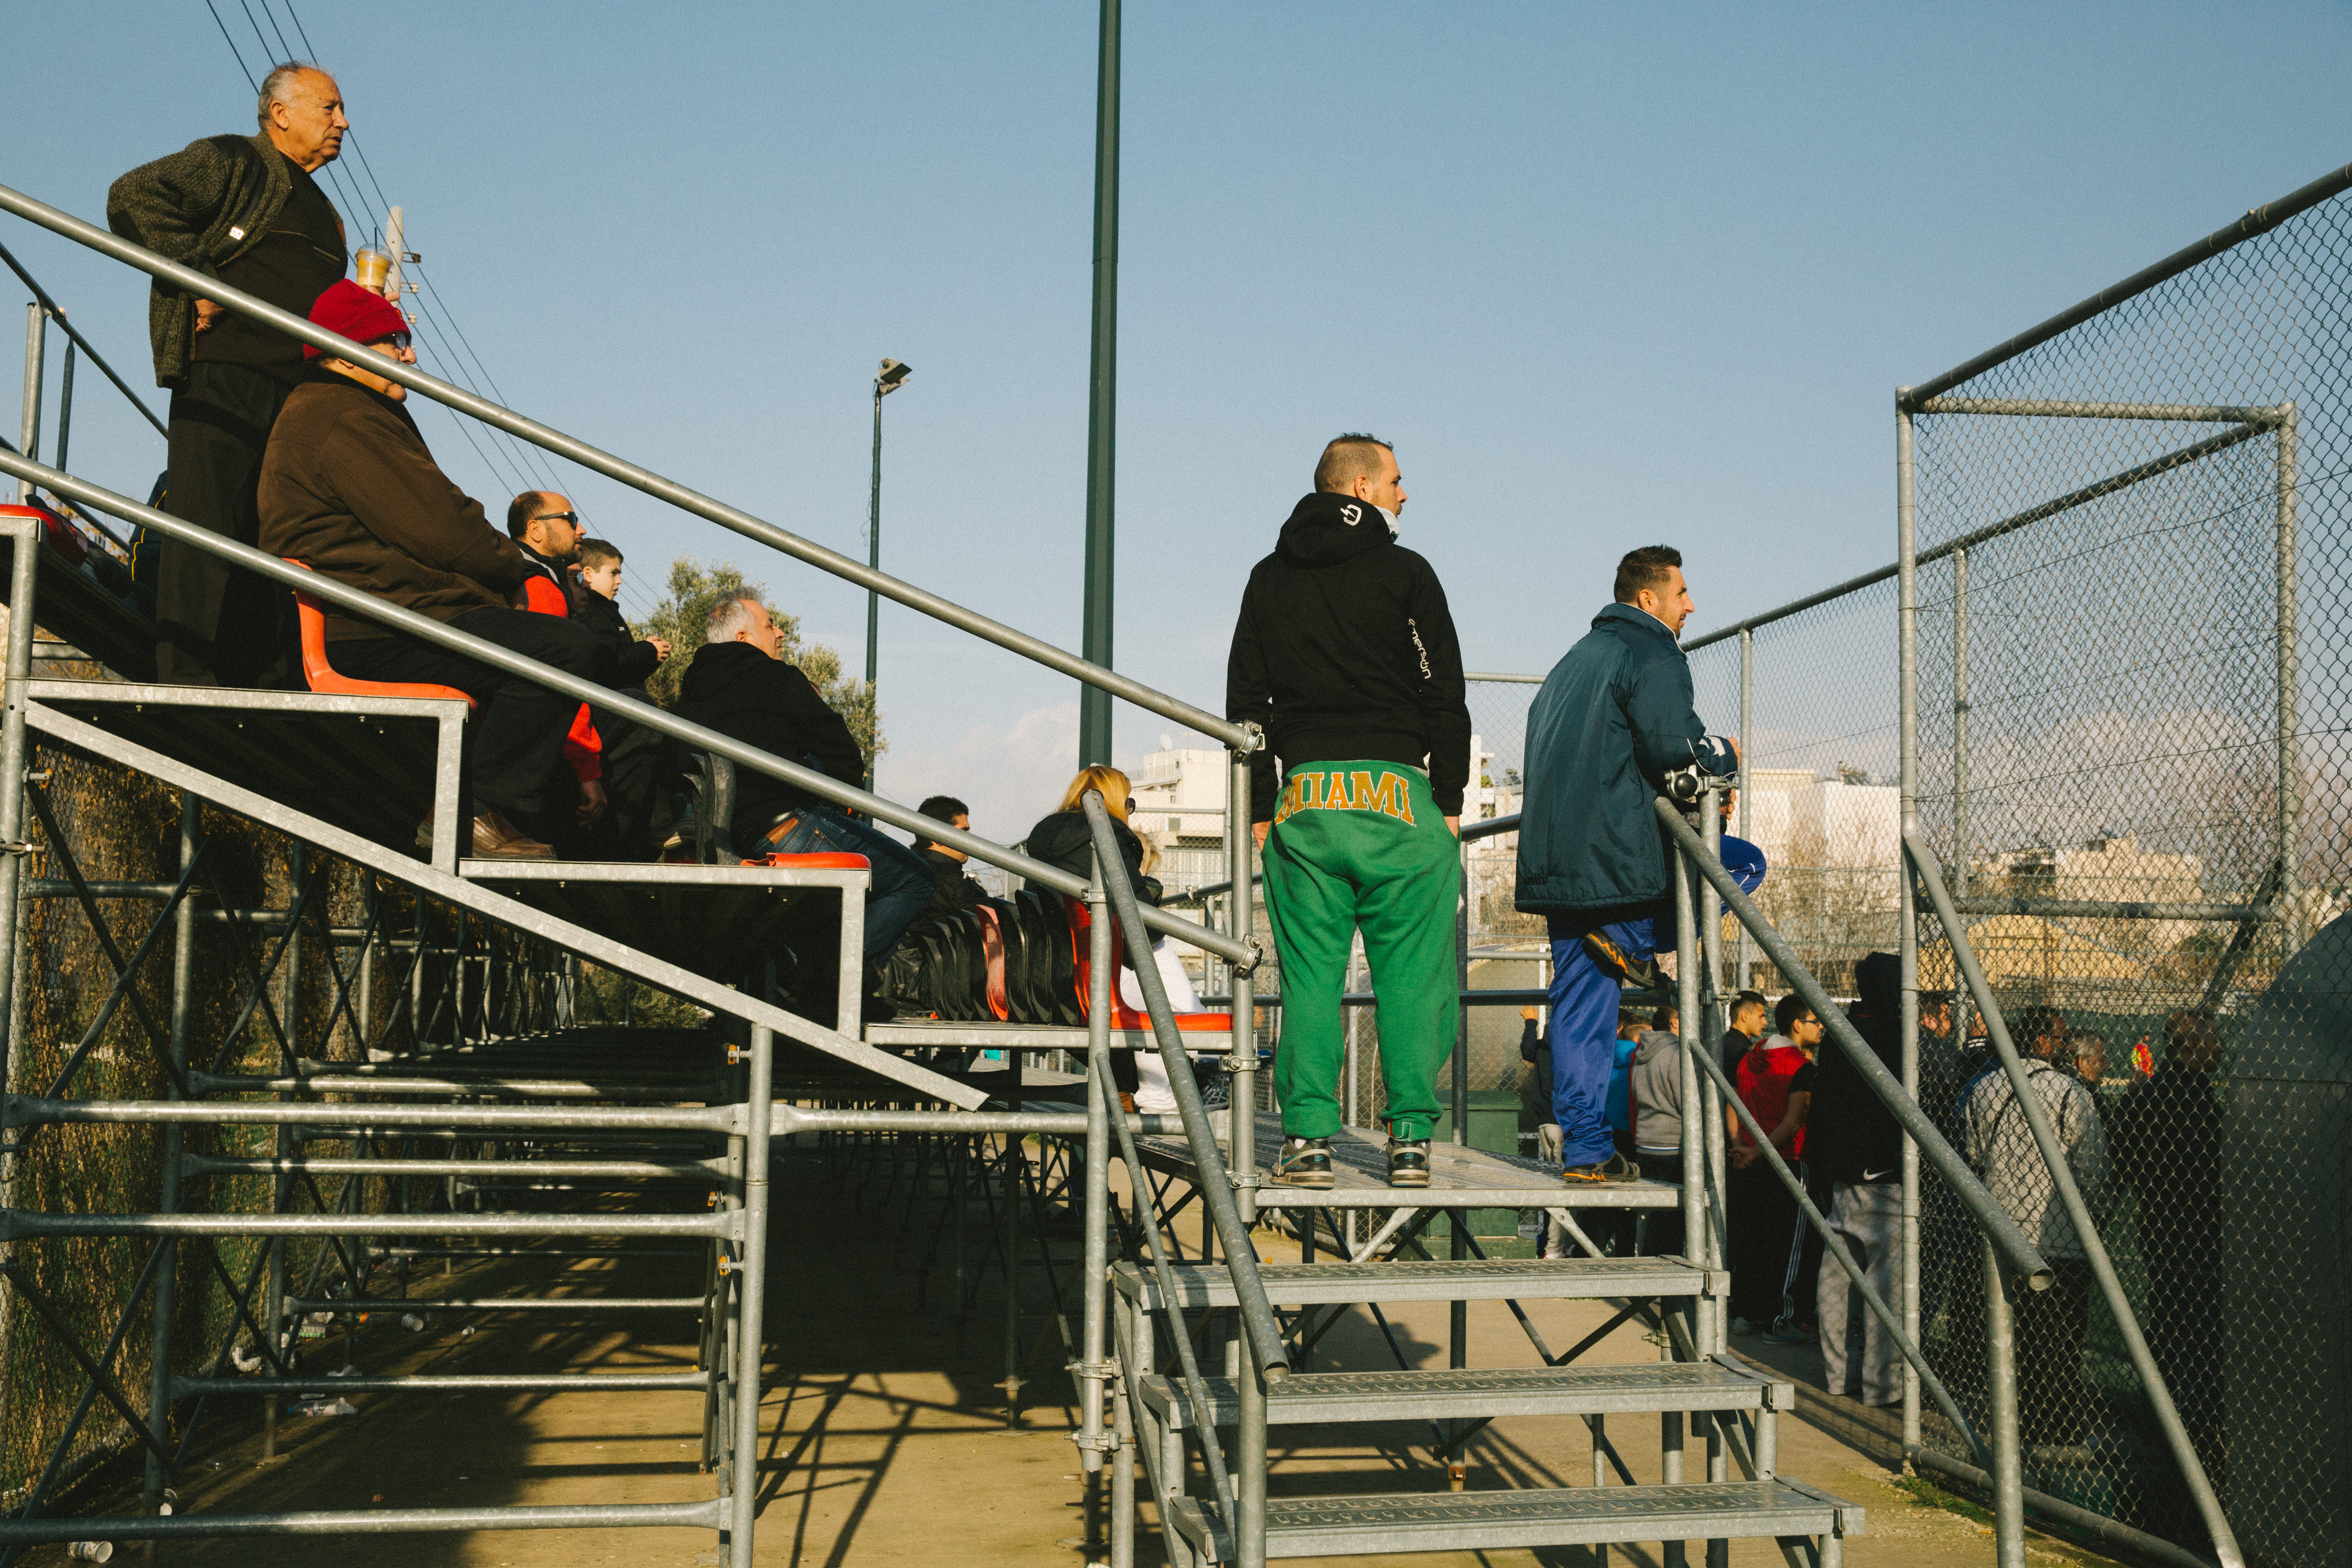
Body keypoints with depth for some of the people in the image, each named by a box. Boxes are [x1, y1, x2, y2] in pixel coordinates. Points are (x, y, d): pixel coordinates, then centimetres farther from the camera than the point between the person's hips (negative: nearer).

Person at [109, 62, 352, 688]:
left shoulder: (322, 214, 30)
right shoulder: (231, 161, 3)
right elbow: (134, 196, -11)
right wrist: (196, 283, -15)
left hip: (295, 390, 8)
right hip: (225, 373, -8)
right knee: (208, 526, -12)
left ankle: (271, 686, 5)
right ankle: (190, 685, -14)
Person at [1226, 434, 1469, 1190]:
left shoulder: (1269, 579, 14)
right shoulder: (1405, 572, 2)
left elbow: (1245, 698, 12)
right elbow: (1444, 695, -1)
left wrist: (1260, 807, 13)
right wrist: (1449, 802, 5)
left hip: (1303, 797, 3)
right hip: (1396, 792, -3)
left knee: (1309, 977, 4)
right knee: (1409, 975, 2)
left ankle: (1308, 1136, 2)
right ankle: (1410, 1138, 3)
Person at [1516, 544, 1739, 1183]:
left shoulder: (1576, 658, 25)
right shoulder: (1653, 653, -3)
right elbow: (1668, 744, -18)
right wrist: (1723, 754, 5)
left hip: (1553, 859, 8)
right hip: (1616, 855, -8)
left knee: (1579, 1005, 10)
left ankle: (1585, 1148, 8)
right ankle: (1635, 941, -2)